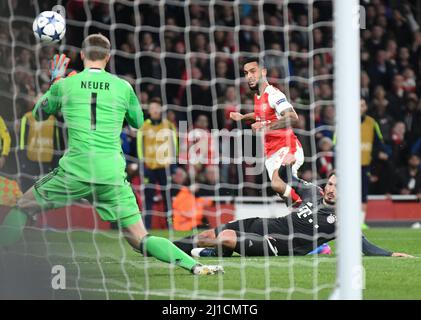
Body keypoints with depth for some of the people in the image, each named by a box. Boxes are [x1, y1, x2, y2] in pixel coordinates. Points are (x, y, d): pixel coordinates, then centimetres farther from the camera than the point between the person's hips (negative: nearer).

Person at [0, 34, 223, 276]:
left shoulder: (65, 84, 5)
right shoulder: (123, 87, 7)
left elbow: (39, 114, 23)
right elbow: (138, 122, 24)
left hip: (75, 171, -1)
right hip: (112, 174, 1)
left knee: (22, 207, 19)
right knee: (141, 240, 3)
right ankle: (194, 265, -13)